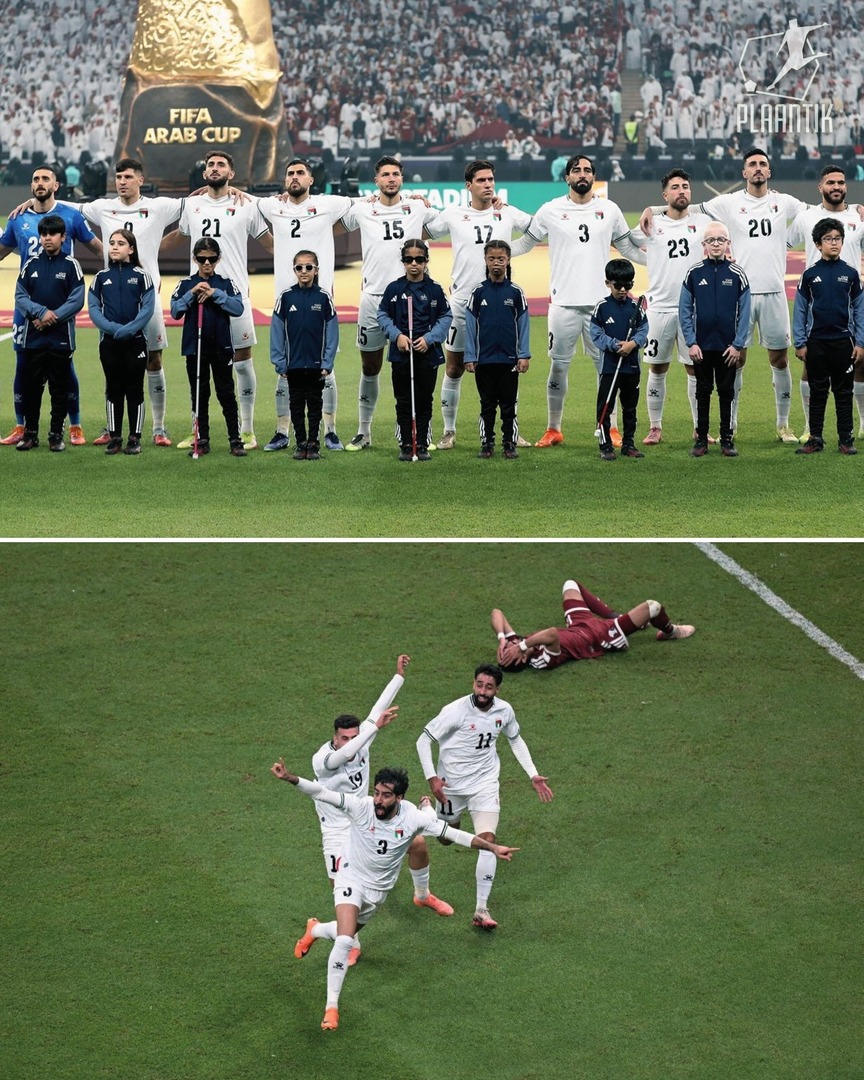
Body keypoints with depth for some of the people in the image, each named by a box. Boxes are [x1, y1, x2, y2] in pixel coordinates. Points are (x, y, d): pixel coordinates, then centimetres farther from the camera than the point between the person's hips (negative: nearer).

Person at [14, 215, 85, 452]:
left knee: (59, 388, 3)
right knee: (31, 386, 5)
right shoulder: (31, 264, 7)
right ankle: (30, 432, 13)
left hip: (61, 339, -2)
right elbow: (20, 296, 2)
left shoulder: (71, 265, 0)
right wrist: (42, 312, -13)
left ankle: (56, 434, 10)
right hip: (32, 337, 2)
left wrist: (52, 318, -14)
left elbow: (77, 300, -6)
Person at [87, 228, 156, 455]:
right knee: (113, 390, 7)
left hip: (135, 341, -2)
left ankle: (135, 438, 8)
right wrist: (111, 327, -14)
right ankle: (115, 437, 13)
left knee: (135, 390, 2)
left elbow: (148, 308, -7)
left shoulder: (141, 276, 0)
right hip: (109, 342, 2)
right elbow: (93, 308, 2)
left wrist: (127, 329, -17)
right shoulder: (101, 277, 7)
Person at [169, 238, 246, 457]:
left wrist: (216, 294, -18)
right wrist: (192, 293, -17)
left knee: (226, 394, 0)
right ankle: (202, 441, 13)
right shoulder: (186, 285, 4)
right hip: (194, 347, 1)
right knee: (199, 396, 7)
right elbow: (175, 311, -7)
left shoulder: (226, 283, 2)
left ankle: (235, 440, 3)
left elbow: (238, 308, -11)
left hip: (221, 348, -1)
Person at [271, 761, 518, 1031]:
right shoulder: (361, 806, -27)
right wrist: (290, 778, -49)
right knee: (344, 941, -20)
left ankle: (315, 930, 57)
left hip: (379, 888, 3)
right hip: (351, 879, -3)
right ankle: (331, 1006, -4)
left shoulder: (413, 817, -22)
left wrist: (492, 847, -21)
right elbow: (321, 793, -33)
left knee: (346, 933, 20)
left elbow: (453, 834, -17)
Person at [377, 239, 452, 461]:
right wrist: (397, 335, -11)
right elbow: (383, 315, 5)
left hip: (428, 353, 0)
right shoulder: (394, 289, 0)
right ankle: (405, 445, 11)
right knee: (403, 401, 5)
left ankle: (422, 445, 13)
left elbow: (446, 317, 3)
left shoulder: (434, 289, 0)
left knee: (424, 401, 5)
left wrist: (429, 338, -9)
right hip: (401, 353, 0)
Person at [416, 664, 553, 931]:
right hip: (451, 785, -2)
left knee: (488, 840, -15)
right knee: (446, 838, 17)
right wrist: (432, 777, -21)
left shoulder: (504, 711, -7)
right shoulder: (455, 711, -21)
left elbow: (515, 740, 13)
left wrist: (533, 775, 8)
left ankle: (482, 909, -11)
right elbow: (424, 741, -12)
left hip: (485, 784, 2)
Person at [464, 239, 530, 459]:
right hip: (484, 359, 1)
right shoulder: (478, 292, 3)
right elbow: (470, 325, 3)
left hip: (509, 359, 0)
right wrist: (469, 357, -1)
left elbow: (523, 324, 2)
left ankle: (510, 443, 10)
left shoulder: (515, 292, 2)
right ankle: (487, 443, 13)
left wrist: (524, 356, -3)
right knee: (487, 405, 7)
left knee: (509, 405, 5)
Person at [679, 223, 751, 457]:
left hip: (728, 348, 0)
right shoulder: (694, 273, 0)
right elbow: (684, 311, 1)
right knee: (703, 392, 8)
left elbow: (744, 313, -1)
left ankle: (727, 439, 13)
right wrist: (691, 343, -6)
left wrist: (738, 345, -7)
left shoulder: (737, 274, -1)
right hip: (701, 346, 0)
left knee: (726, 392, 7)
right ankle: (701, 439, 13)